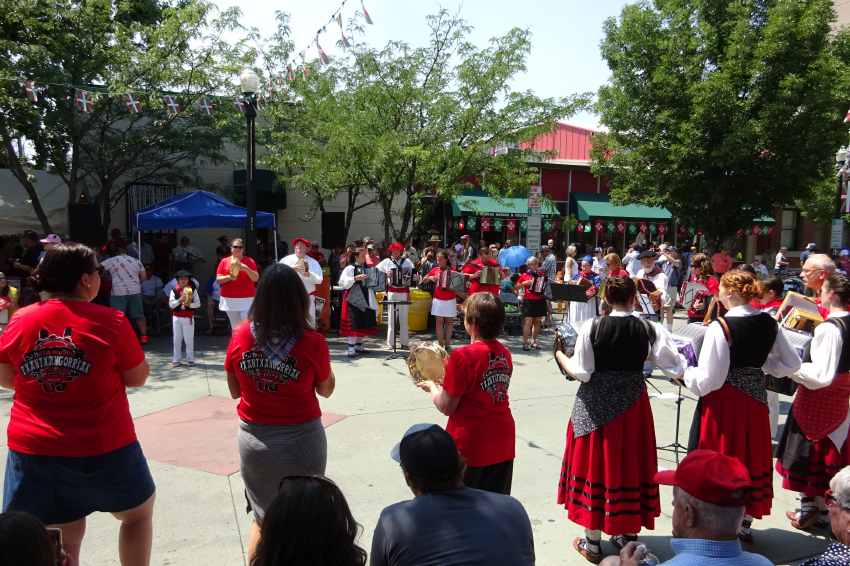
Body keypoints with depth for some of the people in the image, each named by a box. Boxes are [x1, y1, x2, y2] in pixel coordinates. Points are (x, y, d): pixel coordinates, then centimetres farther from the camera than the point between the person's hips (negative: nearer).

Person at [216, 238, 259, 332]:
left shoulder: (249, 261, 3)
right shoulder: (224, 261, 6)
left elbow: (256, 278, -4)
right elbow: (218, 279, 4)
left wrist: (246, 268, -19)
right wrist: (229, 277, -15)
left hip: (247, 300, -2)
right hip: (229, 300, 2)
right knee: (235, 327, 9)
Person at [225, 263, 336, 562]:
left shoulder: (240, 336, -10)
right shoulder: (312, 342, -17)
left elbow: (234, 391, 4)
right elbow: (326, 390, 0)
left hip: (254, 439, 2)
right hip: (301, 440, -2)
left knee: (263, 517, 25)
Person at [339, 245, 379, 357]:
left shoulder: (367, 268, 12)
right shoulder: (349, 268, -5)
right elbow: (342, 282, -16)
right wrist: (356, 278, -22)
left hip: (366, 300, 6)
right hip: (353, 300, -6)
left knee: (364, 323, 9)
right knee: (353, 323, -7)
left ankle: (358, 345, 21)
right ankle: (351, 347, -2)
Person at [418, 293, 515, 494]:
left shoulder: (463, 356, -21)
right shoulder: (504, 353, 0)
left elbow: (446, 407, -15)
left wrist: (432, 386, 4)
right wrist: (448, 382, 10)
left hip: (469, 447, -6)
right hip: (503, 445, 6)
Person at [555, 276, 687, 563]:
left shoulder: (591, 328, -13)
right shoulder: (649, 329, -8)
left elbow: (581, 373, -11)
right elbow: (676, 368, -5)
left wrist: (560, 356, 6)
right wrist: (686, 366, 17)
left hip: (596, 404, -2)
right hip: (633, 404, 2)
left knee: (596, 463, 9)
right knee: (630, 463, 16)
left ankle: (592, 541, 19)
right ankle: (627, 534, 31)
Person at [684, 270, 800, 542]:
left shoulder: (720, 327, -21)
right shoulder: (769, 323, -2)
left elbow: (708, 380, -21)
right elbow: (791, 364, 8)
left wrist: (687, 373, -3)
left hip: (723, 401, -6)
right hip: (756, 398, 6)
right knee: (752, 457, 18)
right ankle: (745, 523, 33)